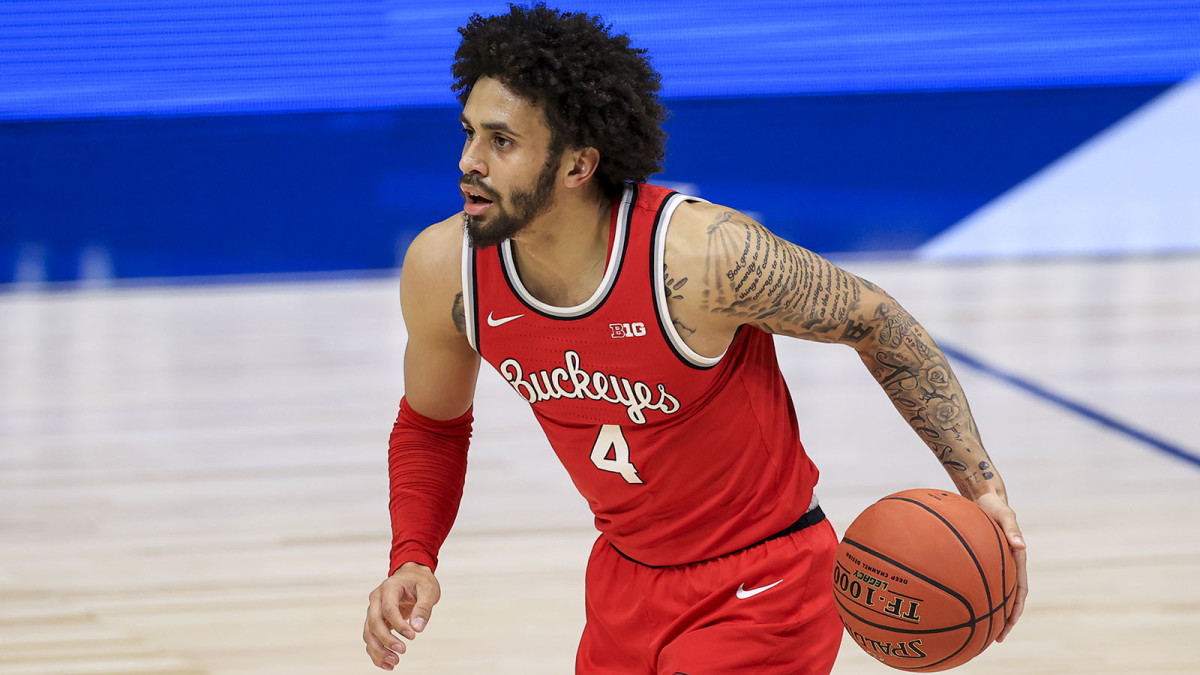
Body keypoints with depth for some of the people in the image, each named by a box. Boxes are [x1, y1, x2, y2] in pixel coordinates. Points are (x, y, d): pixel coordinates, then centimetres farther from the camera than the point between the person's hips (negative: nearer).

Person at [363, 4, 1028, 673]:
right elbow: (431, 424, 8)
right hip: (626, 582, 6)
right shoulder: (443, 271, -13)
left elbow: (878, 323, -13)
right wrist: (413, 562, -8)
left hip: (762, 587, -6)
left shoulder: (703, 255, -29)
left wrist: (981, 485, -18)